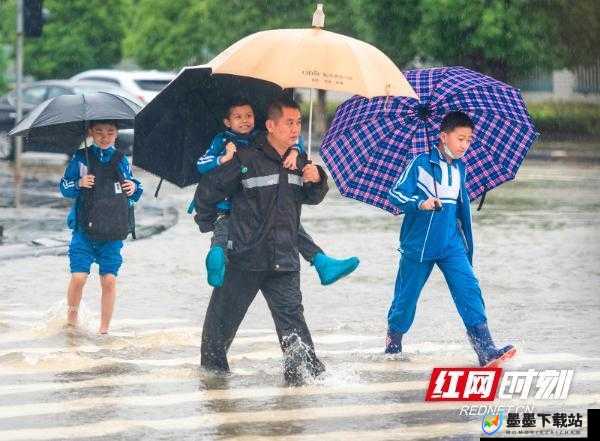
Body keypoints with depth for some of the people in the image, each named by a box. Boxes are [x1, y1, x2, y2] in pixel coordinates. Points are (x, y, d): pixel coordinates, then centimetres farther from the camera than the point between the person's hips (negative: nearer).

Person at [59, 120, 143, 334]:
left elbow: (132, 196, 19)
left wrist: (134, 188, -3)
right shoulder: (80, 159, 5)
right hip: (84, 228, -1)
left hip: (113, 231, 1)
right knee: (78, 276, -10)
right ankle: (72, 316, 17)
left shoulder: (121, 161, 11)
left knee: (109, 279, -5)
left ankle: (104, 329, 5)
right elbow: (64, 187, 7)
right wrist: (78, 184, -13)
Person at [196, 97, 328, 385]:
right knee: (223, 317, 9)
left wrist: (317, 180, 1)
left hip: (284, 260, 3)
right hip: (244, 259, -3)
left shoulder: (298, 162, 9)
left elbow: (311, 198, 22)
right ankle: (212, 365, 23)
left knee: (291, 315, -10)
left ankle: (304, 370, -12)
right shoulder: (247, 160, -11)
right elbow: (206, 192, -8)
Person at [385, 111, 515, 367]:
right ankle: (392, 345, 32)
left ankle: (486, 350, -22)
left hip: (451, 244, 4)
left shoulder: (459, 168, 10)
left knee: (468, 289, -14)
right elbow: (396, 195, -14)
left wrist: (467, 245, 25)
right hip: (418, 245, -4)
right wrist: (420, 202, -31)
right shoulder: (421, 164, -8)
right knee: (406, 296, 7)